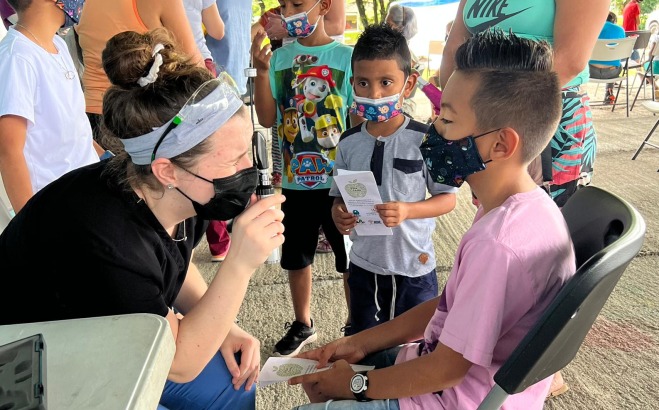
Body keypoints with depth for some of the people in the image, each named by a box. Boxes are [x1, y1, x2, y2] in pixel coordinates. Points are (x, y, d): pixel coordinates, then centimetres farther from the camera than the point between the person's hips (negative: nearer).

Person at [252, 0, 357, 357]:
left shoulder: (346, 57, -6)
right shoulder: (279, 58, 3)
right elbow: (267, 119, -1)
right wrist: (262, 71, -11)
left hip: (340, 180, -3)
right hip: (296, 181, 4)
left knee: (350, 258, 10)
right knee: (296, 257, 17)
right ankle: (302, 325, 39)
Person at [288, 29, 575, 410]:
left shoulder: (498, 243, -34)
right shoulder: (526, 206, -3)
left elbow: (448, 369, -23)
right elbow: (451, 305, 3)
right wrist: (360, 343, 3)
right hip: (454, 368, 8)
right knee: (323, 370, 17)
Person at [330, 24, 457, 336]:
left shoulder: (425, 139, -15)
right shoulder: (349, 142, -4)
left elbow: (448, 198, -9)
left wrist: (408, 210, -27)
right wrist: (339, 215, -16)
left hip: (415, 267, -3)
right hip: (363, 265, 4)